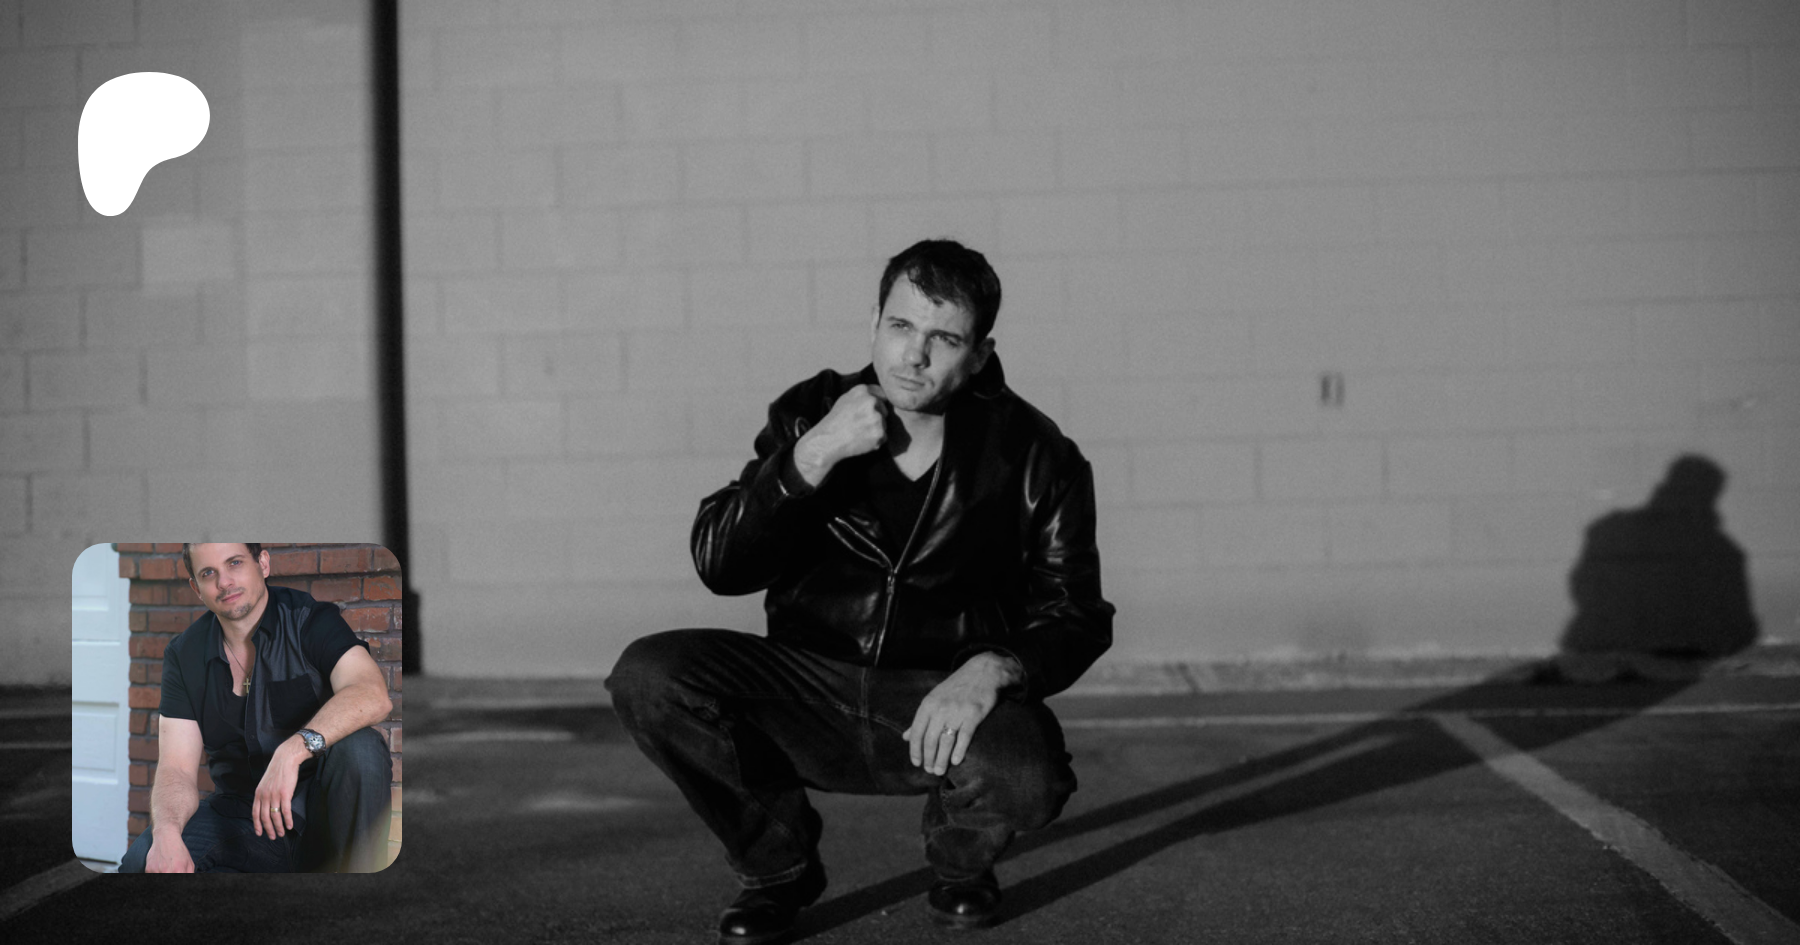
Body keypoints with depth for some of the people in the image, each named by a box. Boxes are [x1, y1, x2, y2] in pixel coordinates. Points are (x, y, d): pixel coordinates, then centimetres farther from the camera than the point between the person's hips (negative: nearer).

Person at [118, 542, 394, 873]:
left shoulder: (308, 619, -7)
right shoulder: (184, 655, 5)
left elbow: (373, 695, -27)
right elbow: (176, 769, -2)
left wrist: (293, 750, -42)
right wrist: (166, 831, -25)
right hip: (240, 814, 3)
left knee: (358, 747, -35)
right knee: (142, 861, -23)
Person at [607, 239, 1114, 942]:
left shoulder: (1033, 456, -6)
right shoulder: (810, 415, -2)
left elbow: (1073, 616, -2)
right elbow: (719, 567, -9)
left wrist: (993, 669, -24)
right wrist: (812, 457, -21)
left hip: (949, 701, -2)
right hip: (810, 693, 2)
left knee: (1026, 780, -35)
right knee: (647, 677, -22)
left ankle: (961, 861, 7)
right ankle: (778, 864, 4)